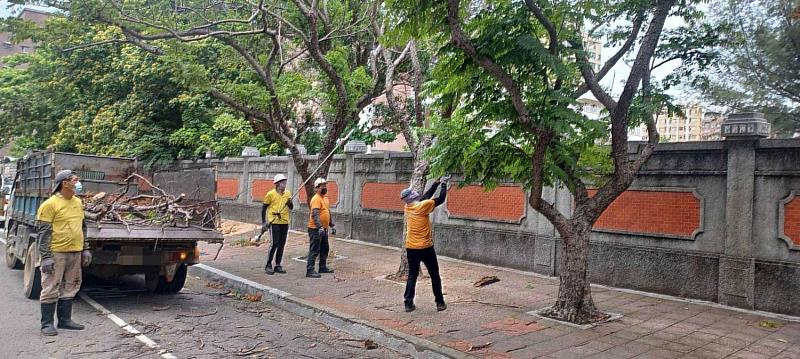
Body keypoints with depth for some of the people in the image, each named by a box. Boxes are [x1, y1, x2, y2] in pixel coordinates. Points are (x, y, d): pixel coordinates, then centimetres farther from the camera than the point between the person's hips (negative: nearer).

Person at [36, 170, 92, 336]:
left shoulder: (78, 202, 12)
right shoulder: (50, 204, -10)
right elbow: (43, 232, -12)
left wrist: (86, 248, 16)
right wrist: (46, 256, -16)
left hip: (75, 253, 7)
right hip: (56, 253, -7)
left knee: (70, 288, 13)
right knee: (51, 289, 0)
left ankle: (65, 319, 23)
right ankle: (47, 324, 8)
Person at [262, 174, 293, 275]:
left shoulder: (288, 193, 8)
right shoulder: (271, 194, -5)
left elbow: (291, 208, 15)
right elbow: (264, 208, 1)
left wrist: (290, 203, -9)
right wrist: (263, 223, -2)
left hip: (285, 222, 5)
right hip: (274, 222, -5)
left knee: (282, 244, 7)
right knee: (274, 244, -8)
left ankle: (278, 265, 16)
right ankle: (268, 265, 4)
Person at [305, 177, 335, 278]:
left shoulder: (325, 198, 15)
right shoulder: (316, 199, -16)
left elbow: (328, 213, 25)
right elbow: (315, 214, -26)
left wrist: (332, 225, 23)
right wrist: (320, 227, -33)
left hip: (323, 229, 10)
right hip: (316, 229, -10)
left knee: (325, 248, 18)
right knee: (314, 250, -8)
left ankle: (323, 267, 31)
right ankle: (310, 270, -6)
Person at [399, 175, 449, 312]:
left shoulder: (407, 207, 4)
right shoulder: (422, 206, -16)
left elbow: (426, 195, 13)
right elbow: (441, 199, -9)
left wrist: (437, 182, 12)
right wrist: (443, 184, 4)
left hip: (411, 248, 6)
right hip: (425, 248, -5)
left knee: (412, 276, 10)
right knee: (435, 276, 8)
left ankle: (408, 303, 5)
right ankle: (440, 303, 13)